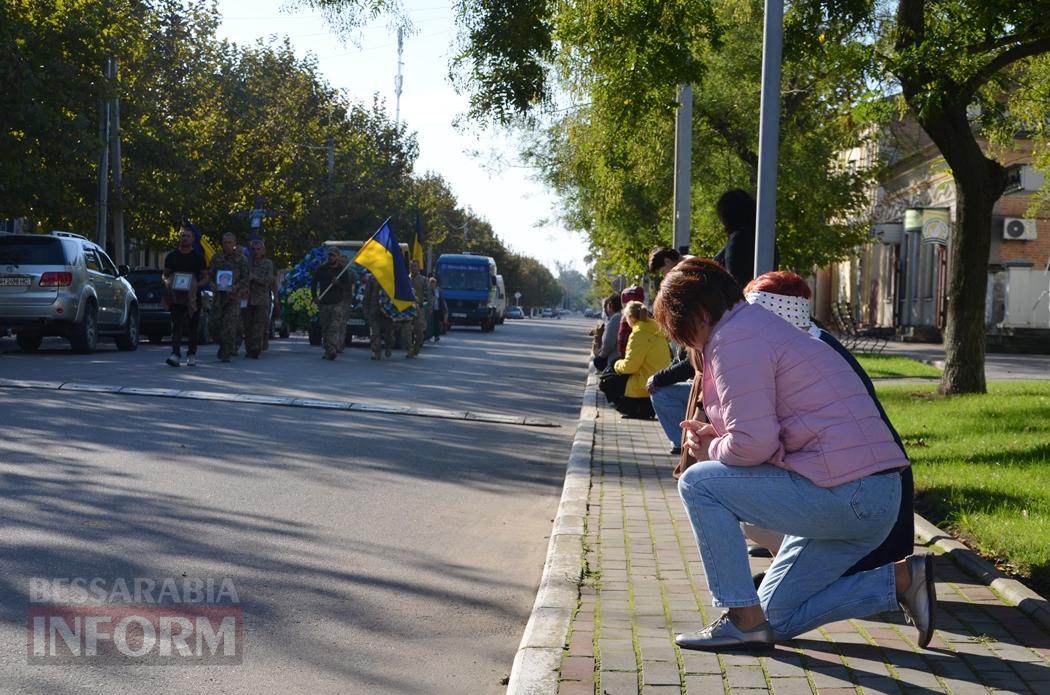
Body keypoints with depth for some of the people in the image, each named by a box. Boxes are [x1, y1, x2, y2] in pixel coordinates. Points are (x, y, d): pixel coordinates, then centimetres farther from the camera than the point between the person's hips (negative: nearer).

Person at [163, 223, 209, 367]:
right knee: (176, 326, -10)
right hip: (176, 297, 0)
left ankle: (191, 355, 16)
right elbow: (165, 275, 17)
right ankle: (175, 354, -18)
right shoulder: (171, 257, 10)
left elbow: (205, 278, 7)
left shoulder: (198, 258, 6)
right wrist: (167, 282, -7)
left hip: (193, 297, 0)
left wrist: (197, 285, -14)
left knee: (193, 328, 5)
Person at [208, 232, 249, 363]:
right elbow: (209, 274, 11)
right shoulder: (216, 257, 11)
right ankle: (223, 345, 25)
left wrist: (235, 287, -17)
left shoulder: (241, 259, 3)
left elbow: (245, 278, 0)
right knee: (216, 324, 0)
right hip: (218, 295, 3)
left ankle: (227, 353, -9)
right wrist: (213, 284, -10)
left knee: (230, 324, -11)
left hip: (233, 295, -3)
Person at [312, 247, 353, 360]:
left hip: (337, 303, -2)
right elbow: (314, 284, 14)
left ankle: (332, 350, -26)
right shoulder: (321, 269, 8)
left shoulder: (343, 270, 4)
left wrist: (338, 283, -15)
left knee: (335, 327, -16)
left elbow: (348, 287, 3)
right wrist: (315, 297, -1)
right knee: (325, 329, 5)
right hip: (323, 303, 3)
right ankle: (327, 351, 13)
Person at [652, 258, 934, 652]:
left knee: (697, 483, -7)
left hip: (844, 493, -11)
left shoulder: (733, 339, -11)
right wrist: (718, 436, 12)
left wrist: (712, 451, 1)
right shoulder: (759, 326, 22)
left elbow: (753, 444, -19)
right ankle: (901, 579, 13)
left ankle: (744, 619, -3)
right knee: (777, 618, 16)